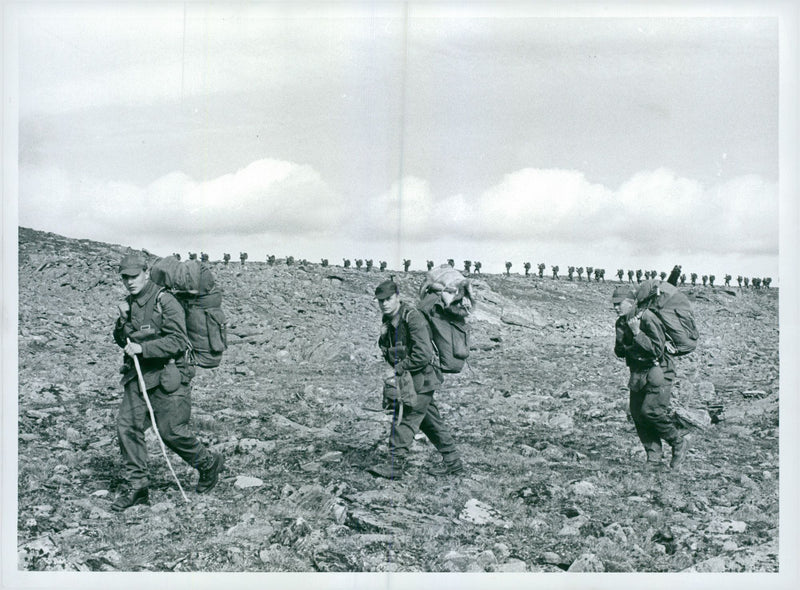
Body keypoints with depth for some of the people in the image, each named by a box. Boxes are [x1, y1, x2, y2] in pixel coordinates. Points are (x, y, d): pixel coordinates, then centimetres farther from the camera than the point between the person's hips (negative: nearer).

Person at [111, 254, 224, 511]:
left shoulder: (166, 302, -13)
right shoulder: (129, 303, 11)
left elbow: (178, 341, -19)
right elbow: (122, 342, 17)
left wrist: (143, 348, -22)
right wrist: (123, 321, -2)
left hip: (167, 377, -7)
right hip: (137, 375, 7)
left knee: (171, 432, -3)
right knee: (127, 426, -1)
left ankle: (209, 464, 22)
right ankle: (136, 486, 9)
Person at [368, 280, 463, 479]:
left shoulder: (413, 318, -21)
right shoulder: (388, 320, 7)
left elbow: (423, 354, -27)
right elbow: (386, 350, 15)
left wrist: (397, 369, -22)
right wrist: (384, 335, -6)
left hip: (421, 380, -9)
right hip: (408, 379, 9)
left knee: (405, 420, -7)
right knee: (430, 422, 15)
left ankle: (396, 464, 1)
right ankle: (452, 462, 24)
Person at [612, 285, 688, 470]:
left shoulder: (647, 319, -19)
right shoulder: (621, 323, 4)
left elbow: (658, 350, -24)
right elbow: (620, 353, 12)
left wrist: (637, 333, -28)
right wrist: (620, 344, -9)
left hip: (658, 371, -7)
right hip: (638, 373, 8)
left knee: (651, 410, -18)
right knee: (637, 413, 2)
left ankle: (678, 443, 5)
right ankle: (653, 458, 11)